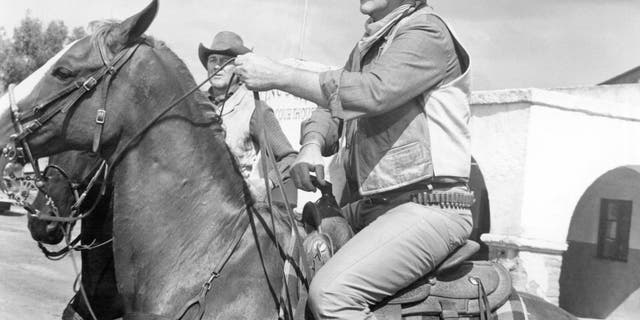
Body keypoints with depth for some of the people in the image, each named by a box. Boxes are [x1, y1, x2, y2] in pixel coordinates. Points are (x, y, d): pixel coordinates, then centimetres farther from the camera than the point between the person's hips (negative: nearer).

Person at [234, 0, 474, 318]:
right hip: (368, 206, 9)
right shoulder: (366, 45, 18)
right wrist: (312, 145, -5)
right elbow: (331, 107, 19)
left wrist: (279, 76, -22)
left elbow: (374, 92, -25)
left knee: (329, 293, -26)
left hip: (428, 205, -9)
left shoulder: (426, 31, -9)